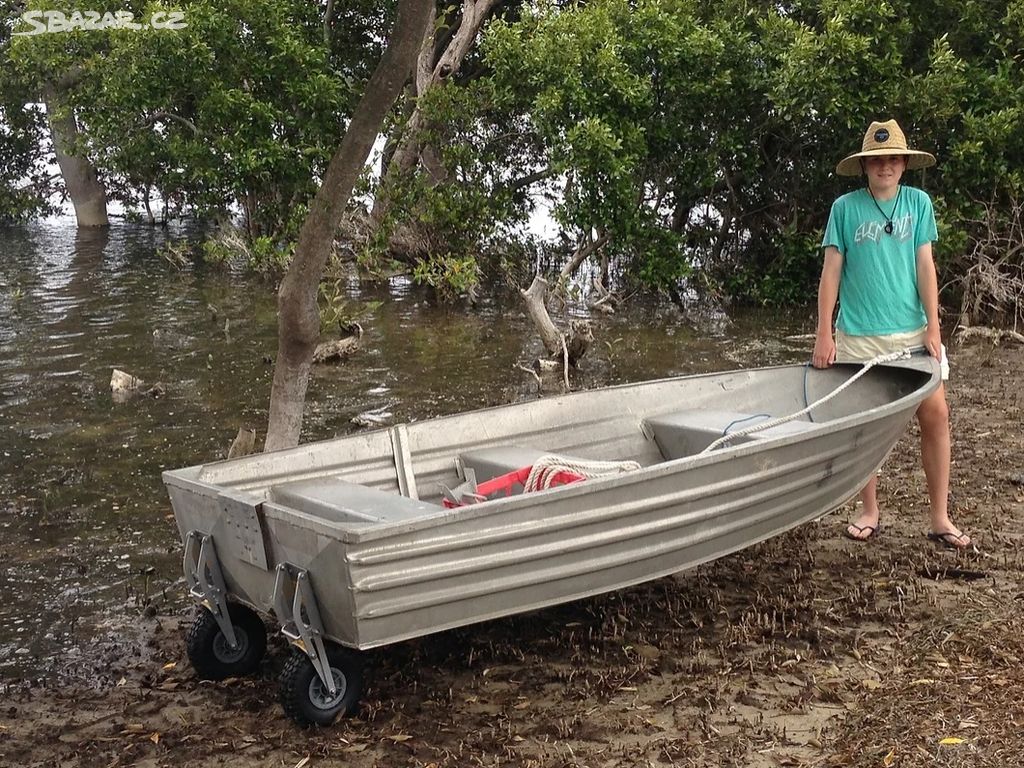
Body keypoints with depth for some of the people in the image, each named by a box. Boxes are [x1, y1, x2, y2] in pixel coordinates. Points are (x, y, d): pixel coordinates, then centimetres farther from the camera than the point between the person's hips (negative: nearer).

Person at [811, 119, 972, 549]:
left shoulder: (918, 203, 4)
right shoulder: (845, 208, 0)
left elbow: (925, 266, 2)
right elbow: (831, 271, -1)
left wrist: (933, 327, -4)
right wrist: (824, 333, -6)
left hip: (912, 330, 1)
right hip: (858, 334, -1)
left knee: (935, 414, -4)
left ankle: (940, 518, 5)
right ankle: (869, 513, 18)